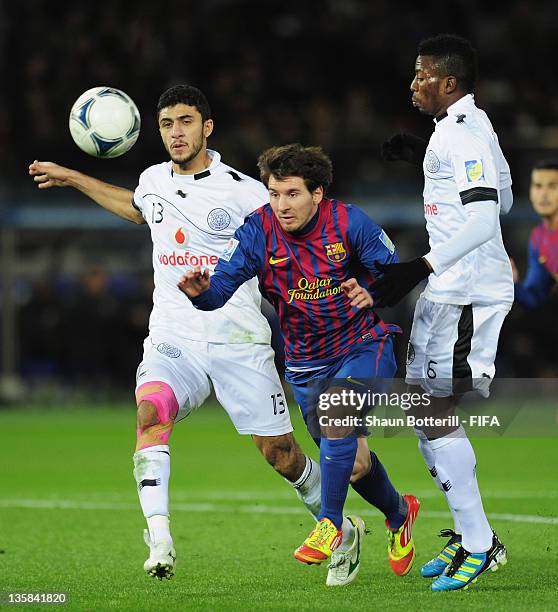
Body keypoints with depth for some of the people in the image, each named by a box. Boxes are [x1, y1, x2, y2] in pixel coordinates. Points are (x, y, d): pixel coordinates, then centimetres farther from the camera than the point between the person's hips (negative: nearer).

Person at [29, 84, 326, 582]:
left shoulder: (244, 192, -4)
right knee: (150, 412, -28)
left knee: (281, 454, -1)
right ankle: (159, 540, -35)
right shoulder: (153, 181, 11)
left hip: (239, 341, -3)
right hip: (173, 340, 3)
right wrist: (72, 178, 40)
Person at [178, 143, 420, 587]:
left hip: (365, 346, -4)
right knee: (348, 456, 15)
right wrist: (202, 291, -47)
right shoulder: (259, 231, -14)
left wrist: (372, 294, -33)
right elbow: (224, 281, -24)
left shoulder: (348, 222, -17)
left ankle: (332, 526, -19)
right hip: (306, 362, 4)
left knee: (334, 416, -30)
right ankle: (398, 513, 43)